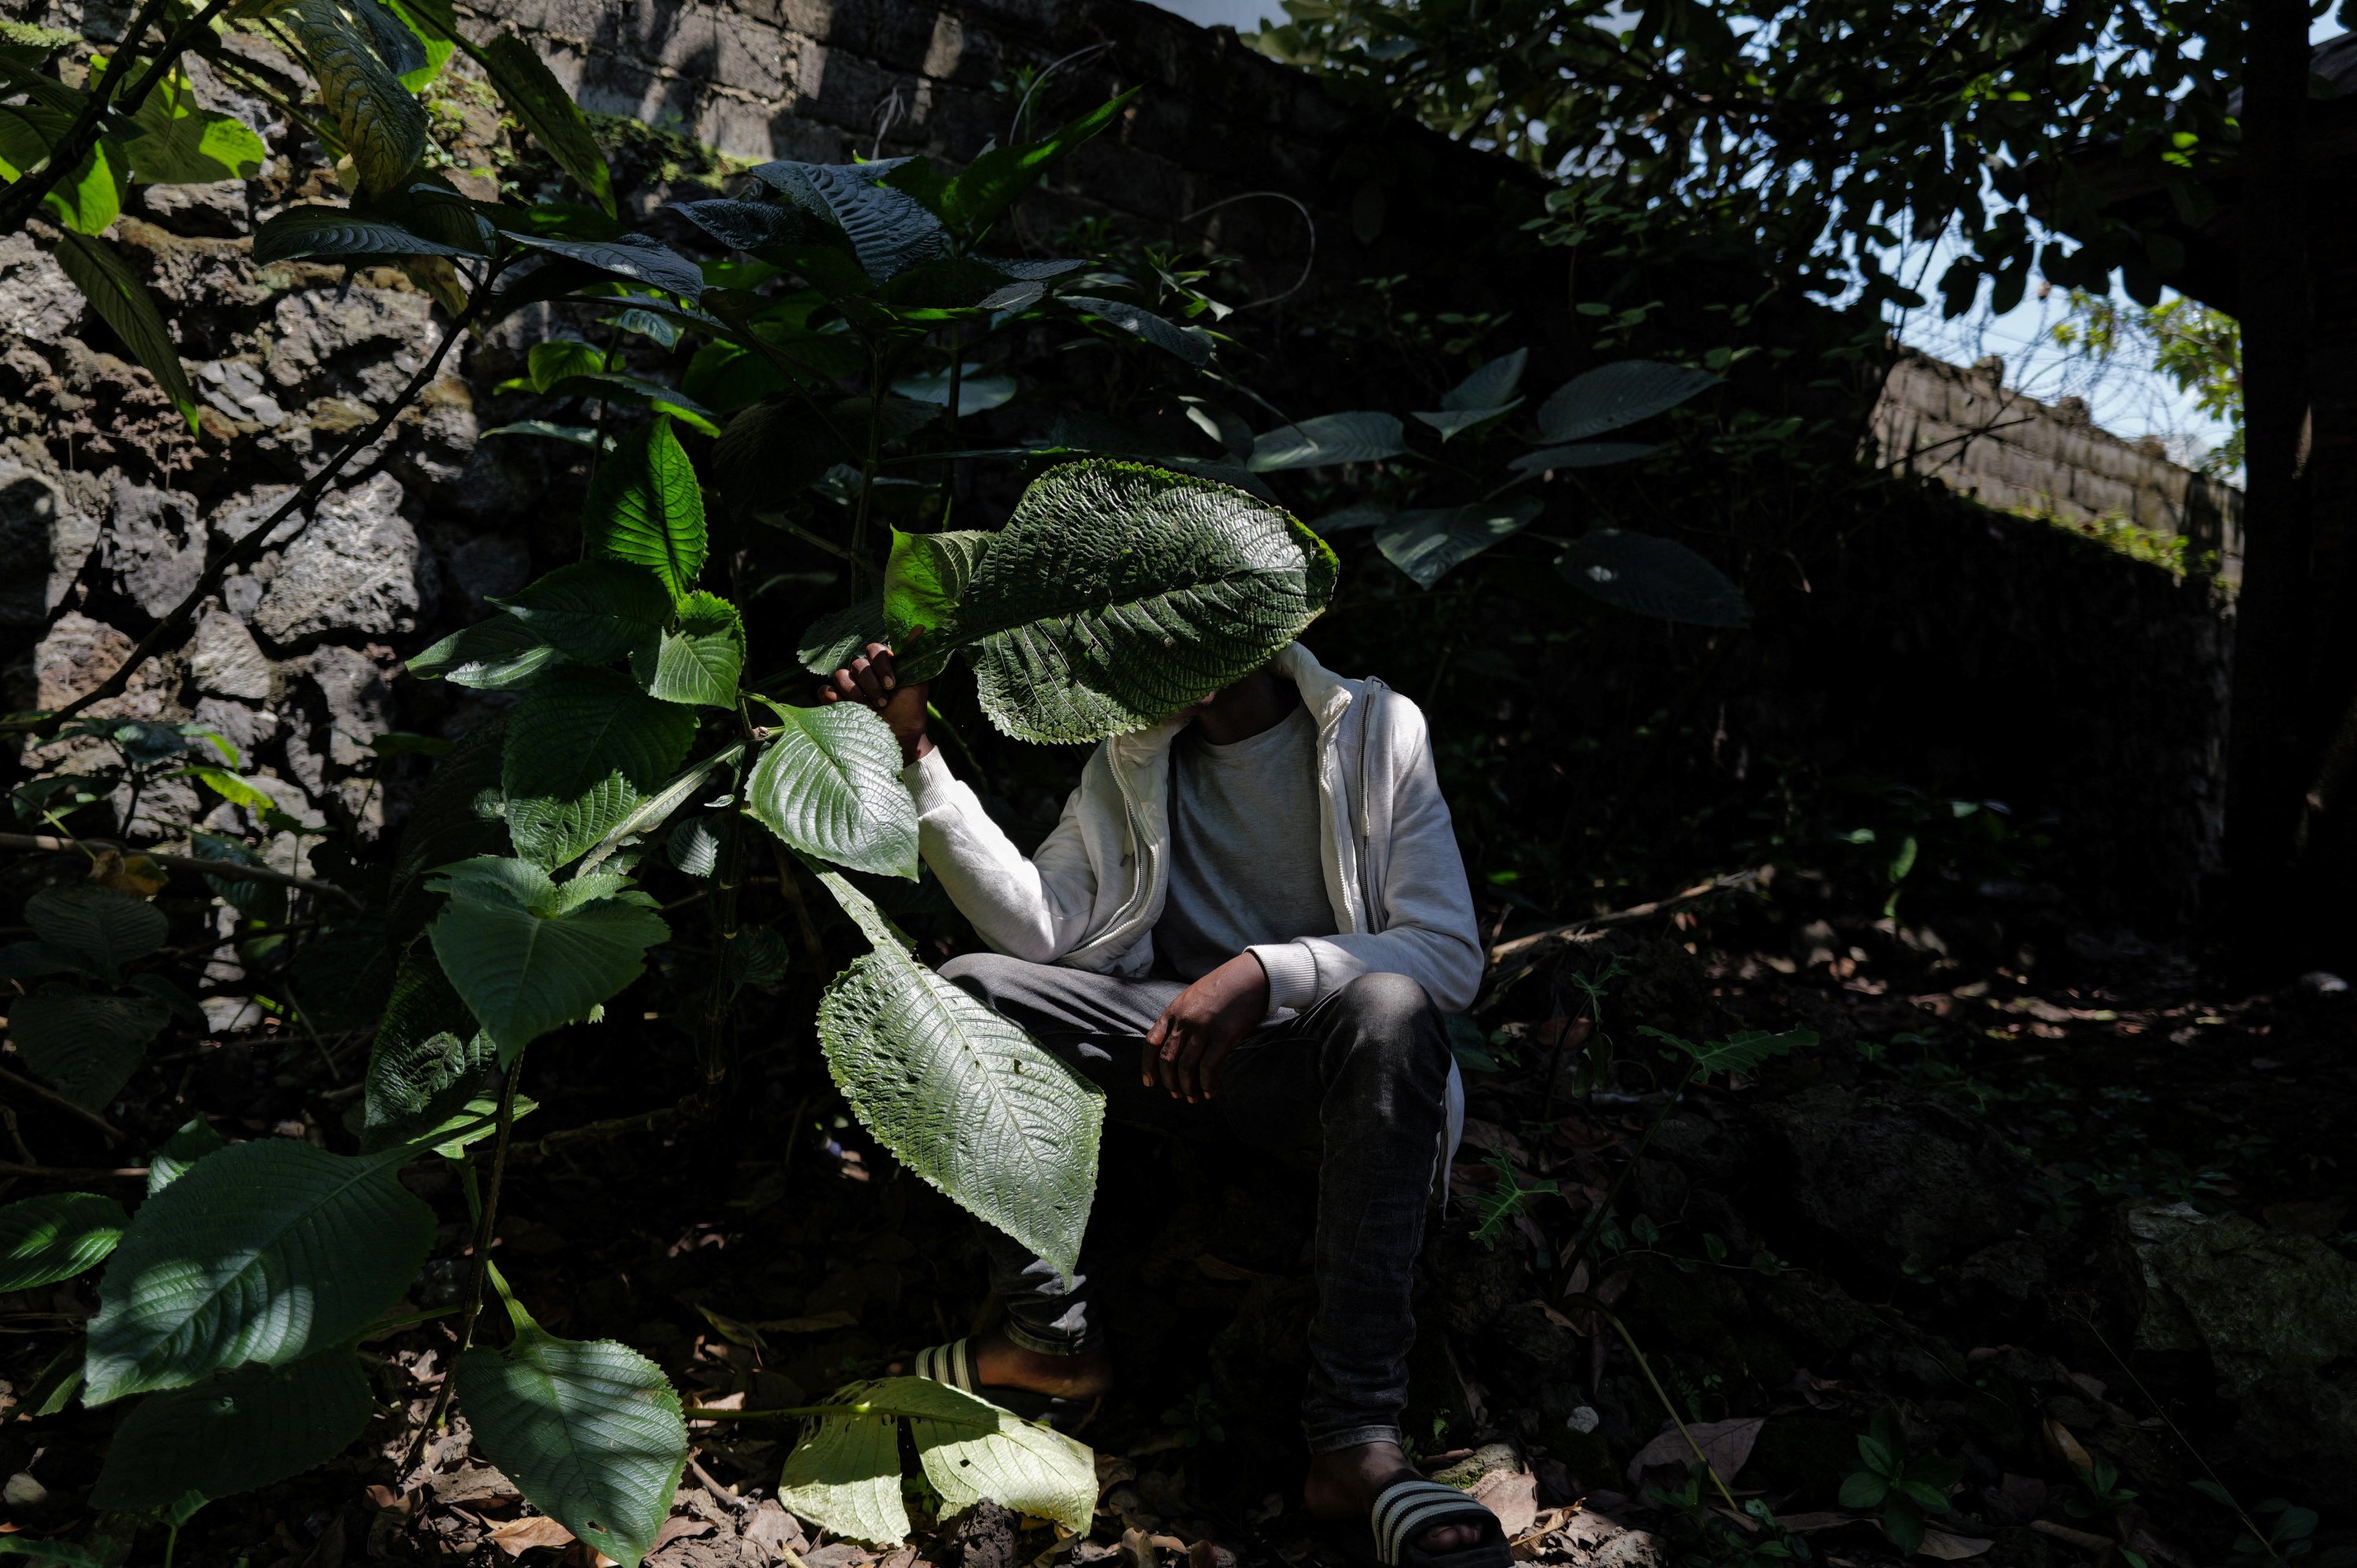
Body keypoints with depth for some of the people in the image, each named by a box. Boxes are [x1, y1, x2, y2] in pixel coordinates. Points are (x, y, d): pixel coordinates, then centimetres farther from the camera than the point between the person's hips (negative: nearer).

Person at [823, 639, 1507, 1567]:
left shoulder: (1377, 732, -4)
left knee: (1391, 1010, -37)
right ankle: (1057, 1341, -13)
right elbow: (1039, 925, -4)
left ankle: (1354, 1437, -36)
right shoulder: (1130, 758, 9)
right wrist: (917, 754, -9)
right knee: (968, 991, -17)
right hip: (1168, 1029, 4)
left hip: (1307, 1039, -3)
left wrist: (1266, 971, -28)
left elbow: (1453, 953, -13)